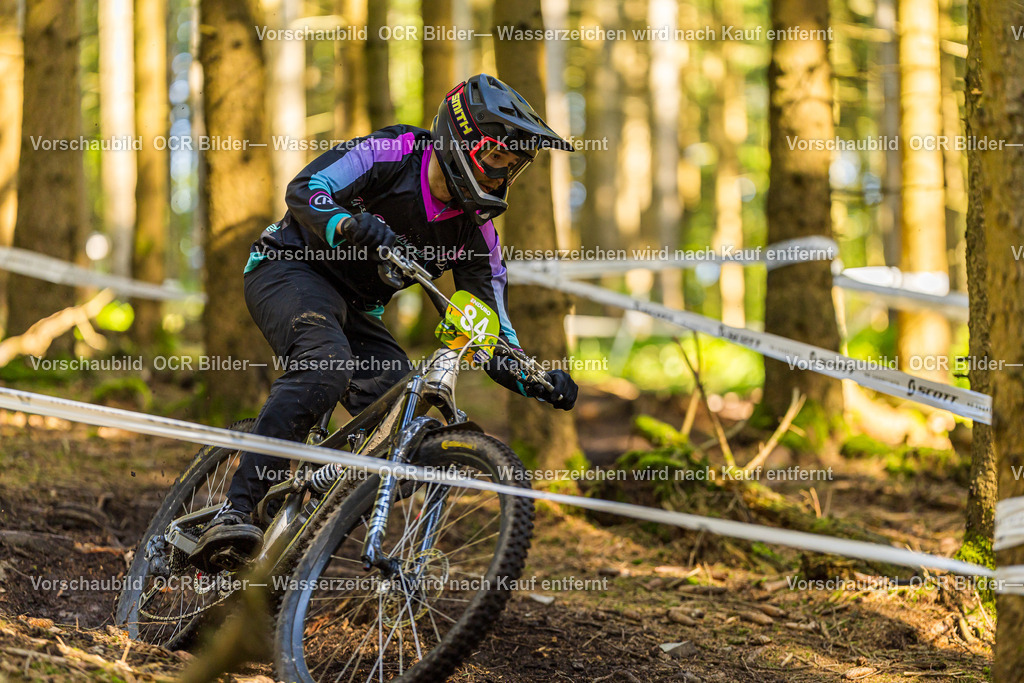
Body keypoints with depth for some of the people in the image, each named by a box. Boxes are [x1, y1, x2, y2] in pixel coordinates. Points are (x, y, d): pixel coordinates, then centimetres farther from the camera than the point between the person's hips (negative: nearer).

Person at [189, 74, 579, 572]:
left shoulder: (475, 233, -3)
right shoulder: (390, 154, -17)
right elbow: (304, 190, -24)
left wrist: (536, 379, -20)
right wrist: (354, 226, -44)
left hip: (356, 311, 6)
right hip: (291, 271, -6)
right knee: (325, 365, -36)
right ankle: (233, 513, -43)